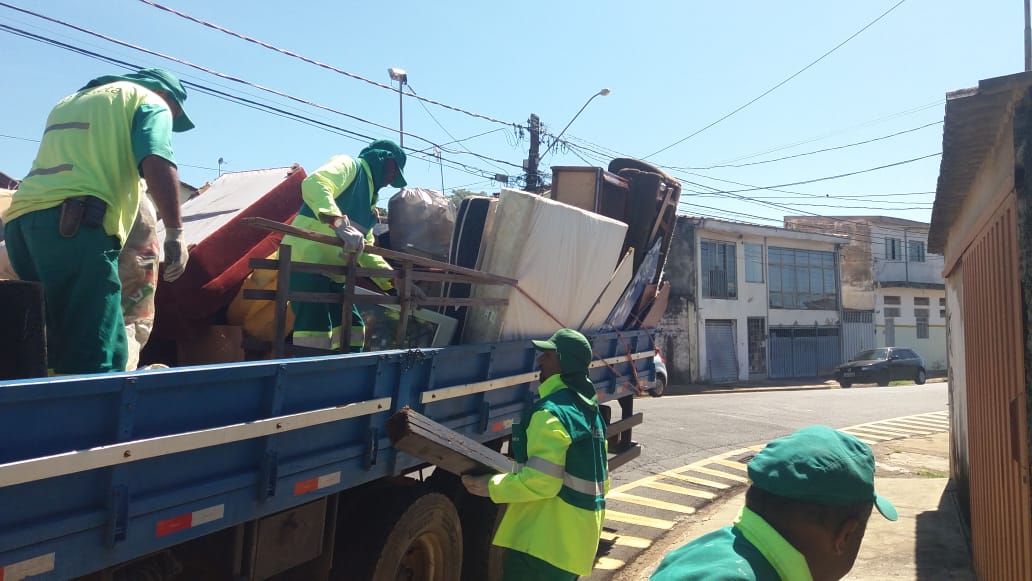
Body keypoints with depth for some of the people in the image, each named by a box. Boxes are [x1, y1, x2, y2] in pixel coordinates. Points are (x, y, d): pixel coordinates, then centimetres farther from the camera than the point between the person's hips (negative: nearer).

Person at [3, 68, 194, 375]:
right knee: (96, 357, -13)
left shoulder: (70, 101, 36)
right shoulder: (150, 102, 11)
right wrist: (175, 231, -13)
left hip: (22, 220, 8)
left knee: (56, 350, 11)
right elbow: (156, 162, -8)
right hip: (74, 226, -8)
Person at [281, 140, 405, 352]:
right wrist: (340, 223, -39)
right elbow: (314, 183, -25)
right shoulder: (349, 165, -2)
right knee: (316, 329, -19)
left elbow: (366, 250, 26)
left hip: (331, 271, 10)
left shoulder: (369, 197, 25)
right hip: (305, 260, -10)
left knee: (352, 328, 10)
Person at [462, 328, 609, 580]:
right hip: (579, 536, 10)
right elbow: (599, 478, 18)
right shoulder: (591, 412, 13)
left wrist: (491, 486, -14)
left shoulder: (551, 412, -20)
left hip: (545, 541, -10)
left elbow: (541, 481, -24)